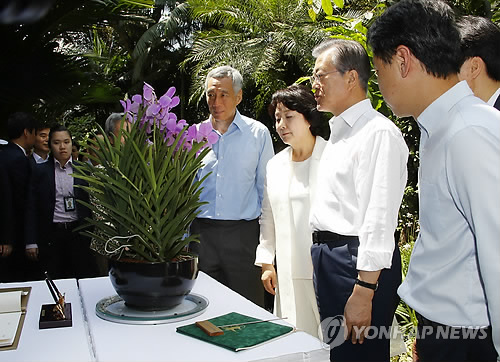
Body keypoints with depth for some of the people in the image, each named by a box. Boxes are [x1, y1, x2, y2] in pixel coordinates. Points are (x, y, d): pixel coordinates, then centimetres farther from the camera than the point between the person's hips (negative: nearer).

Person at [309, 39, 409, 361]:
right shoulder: (339, 132, 16)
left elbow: (379, 220, -21)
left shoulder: (378, 133, -15)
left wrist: (364, 292, -23)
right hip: (327, 256, 9)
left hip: (358, 262, -9)